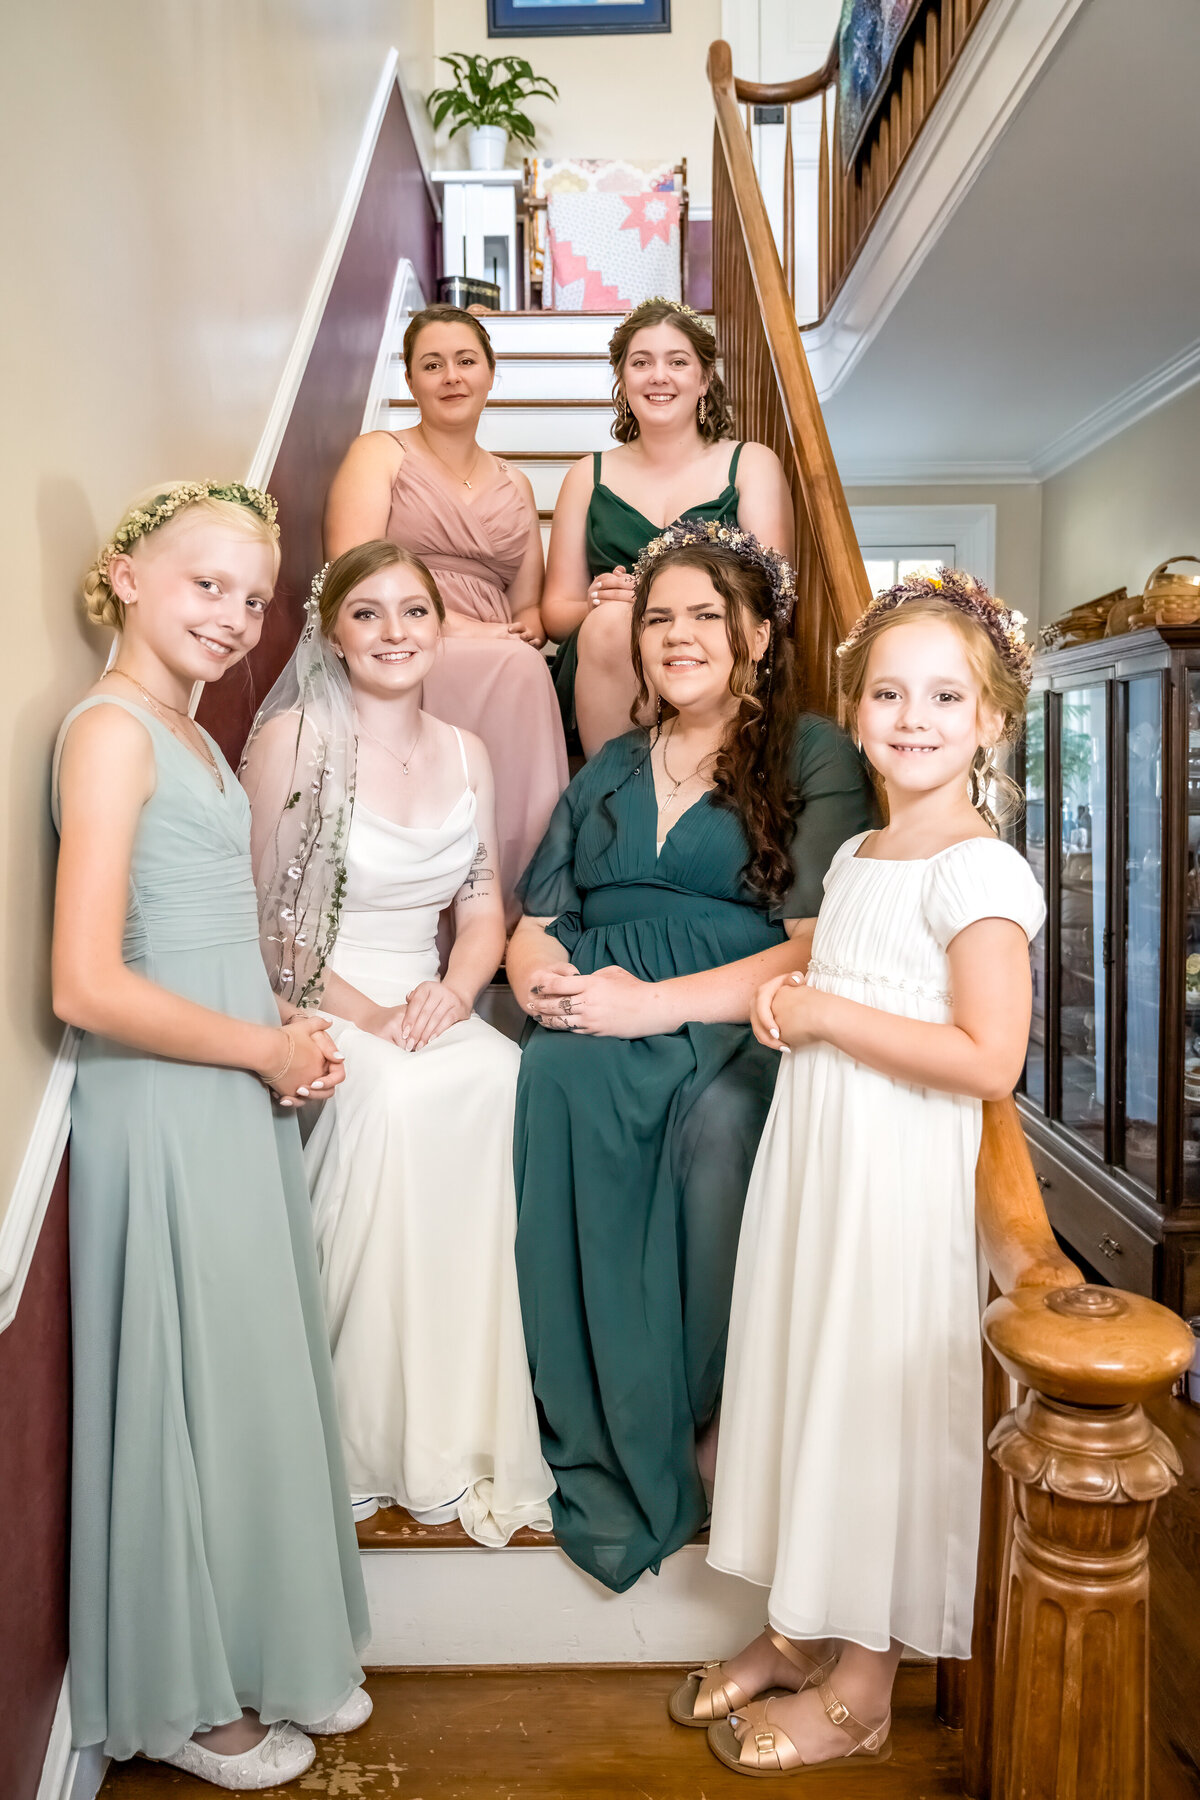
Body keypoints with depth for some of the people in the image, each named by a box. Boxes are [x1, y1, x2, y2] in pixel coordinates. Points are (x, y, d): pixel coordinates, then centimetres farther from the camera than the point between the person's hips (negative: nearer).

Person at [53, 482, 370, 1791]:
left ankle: (268, 1656, 39)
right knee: (194, 1397, 8)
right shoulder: (112, 726, -15)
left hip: (232, 1104, 9)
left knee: (256, 1383, 19)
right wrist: (267, 1048, -13)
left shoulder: (185, 733, 12)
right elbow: (88, 985, -23)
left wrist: (280, 1033, 3)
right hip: (164, 1115, -9)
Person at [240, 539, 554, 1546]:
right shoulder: (292, 738, -4)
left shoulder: (466, 754, 12)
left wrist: (450, 992, -9)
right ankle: (374, 1442, -17)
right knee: (397, 1094, -33)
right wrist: (364, 1013, -17)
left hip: (432, 1003, 4)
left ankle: (474, 1419, -13)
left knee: (498, 1076, -26)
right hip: (316, 1007, -4)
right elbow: (263, 921, -7)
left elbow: (485, 912, 11)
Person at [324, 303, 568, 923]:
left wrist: (529, 628, -5)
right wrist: (459, 628, -15)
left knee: (521, 661, -31)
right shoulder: (379, 455, 10)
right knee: (513, 668, -33)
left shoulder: (514, 484, 26)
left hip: (500, 664, 5)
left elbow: (529, 608, 21)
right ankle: (502, 906, -29)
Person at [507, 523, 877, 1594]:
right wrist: (542, 973, -5)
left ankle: (716, 1424, -14)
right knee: (559, 1081, -31)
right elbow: (536, 924, 20)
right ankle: (615, 1451, -19)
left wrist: (653, 1003, -17)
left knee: (719, 1113, -37)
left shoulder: (815, 757, 5)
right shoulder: (610, 769, 23)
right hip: (600, 1026, 4)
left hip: (737, 1030, -3)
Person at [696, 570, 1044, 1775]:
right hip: (812, 1154, 8)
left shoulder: (977, 870, -14)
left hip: (900, 1175, -8)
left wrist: (827, 1015, -18)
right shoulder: (853, 856, 10)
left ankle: (861, 1693, 25)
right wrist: (783, 1006, 2)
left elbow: (988, 1057, -22)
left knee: (878, 1399, 5)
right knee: (804, 1379, 17)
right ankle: (803, 1631, 37)